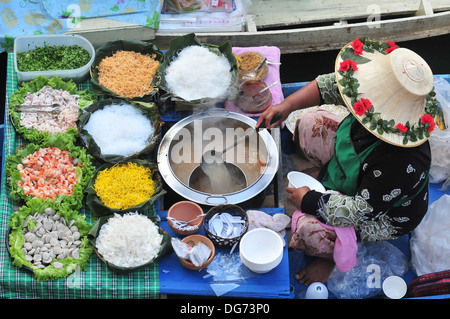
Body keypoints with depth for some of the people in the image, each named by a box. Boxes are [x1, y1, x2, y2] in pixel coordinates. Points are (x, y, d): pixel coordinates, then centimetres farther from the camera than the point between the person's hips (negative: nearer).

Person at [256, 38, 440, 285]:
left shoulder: (400, 164, -45)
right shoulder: (384, 98, -25)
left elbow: (362, 211, -35)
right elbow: (329, 86, -10)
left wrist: (309, 201, -24)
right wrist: (287, 105, -22)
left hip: (385, 215, -7)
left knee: (309, 228, -28)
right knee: (309, 124, 3)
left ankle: (333, 256, 9)